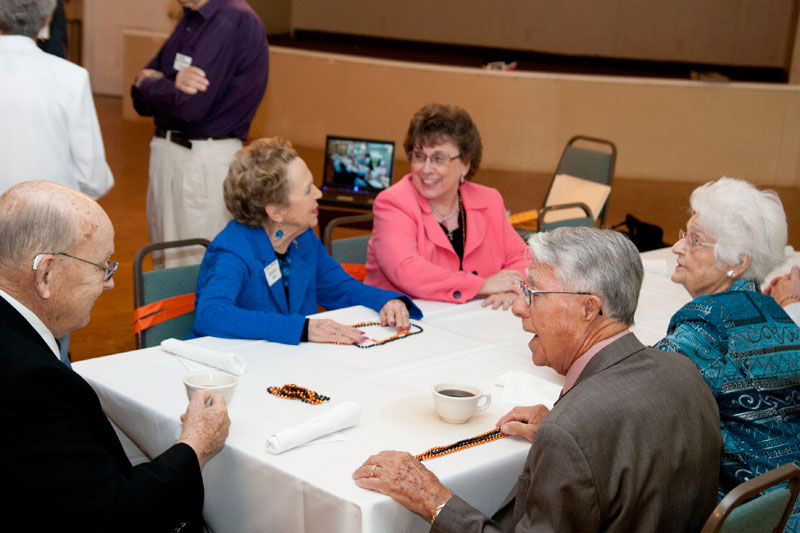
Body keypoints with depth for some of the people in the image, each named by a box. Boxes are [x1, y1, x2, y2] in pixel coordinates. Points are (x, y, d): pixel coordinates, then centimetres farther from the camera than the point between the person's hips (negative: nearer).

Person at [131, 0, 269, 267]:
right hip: (165, 154, 9)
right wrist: (169, 84, -15)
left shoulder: (233, 22, -16)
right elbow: (142, 102, 7)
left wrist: (147, 82, -4)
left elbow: (189, 106, -23)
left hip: (206, 162, -9)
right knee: (164, 265, 17)